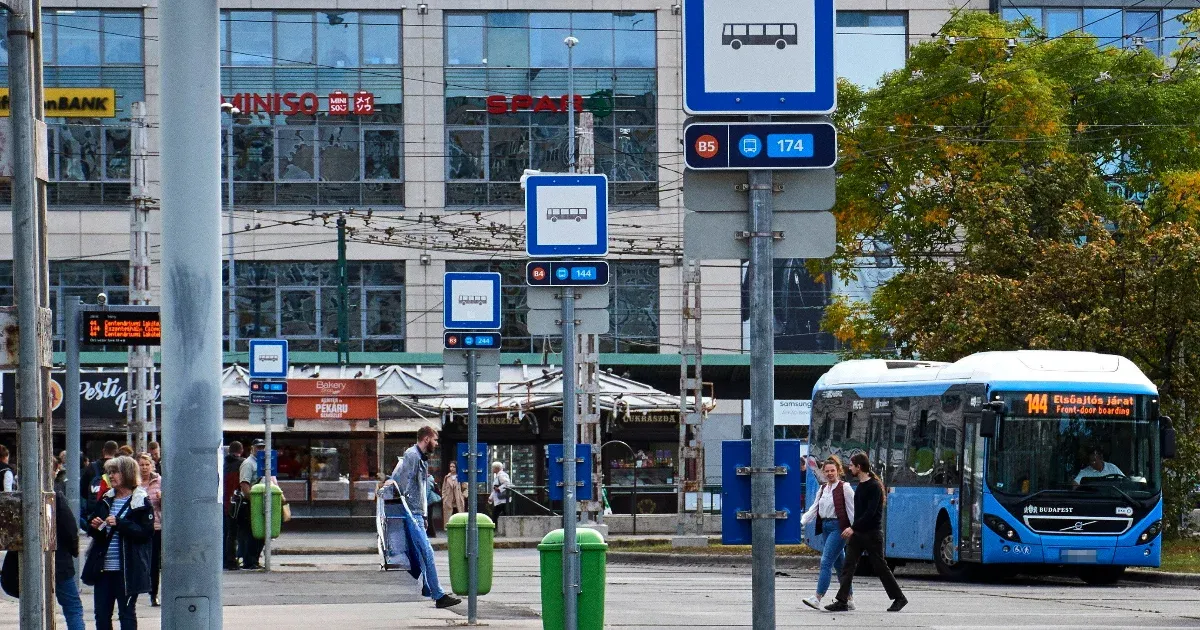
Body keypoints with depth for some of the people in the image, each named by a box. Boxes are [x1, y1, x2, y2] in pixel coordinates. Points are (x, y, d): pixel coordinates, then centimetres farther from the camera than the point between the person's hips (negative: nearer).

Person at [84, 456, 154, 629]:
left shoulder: (141, 502, -6)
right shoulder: (105, 501, 14)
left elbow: (146, 532, -14)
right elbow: (92, 530, 22)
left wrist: (119, 523, -21)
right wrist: (94, 526, -1)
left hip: (127, 569, -6)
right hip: (103, 567, 6)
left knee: (127, 613, 1)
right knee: (102, 614, 8)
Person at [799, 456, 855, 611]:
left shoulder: (844, 488, -6)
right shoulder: (823, 489, 15)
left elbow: (852, 510, -8)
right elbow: (814, 508, 10)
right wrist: (802, 521, -5)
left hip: (838, 527, -8)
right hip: (825, 527, 8)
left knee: (826, 562, -14)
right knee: (839, 564, 12)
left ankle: (817, 598, -18)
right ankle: (848, 599, 19)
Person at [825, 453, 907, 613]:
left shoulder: (874, 486, -15)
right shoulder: (860, 485, 14)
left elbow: (870, 512, -22)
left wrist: (853, 528, -25)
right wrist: (853, 529, 17)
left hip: (872, 533, -8)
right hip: (857, 533, 8)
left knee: (880, 567, 0)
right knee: (848, 567, -1)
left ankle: (899, 598, 12)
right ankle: (842, 601, -4)